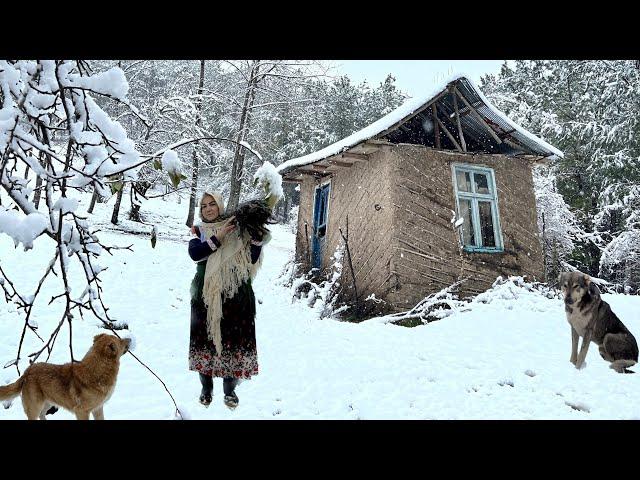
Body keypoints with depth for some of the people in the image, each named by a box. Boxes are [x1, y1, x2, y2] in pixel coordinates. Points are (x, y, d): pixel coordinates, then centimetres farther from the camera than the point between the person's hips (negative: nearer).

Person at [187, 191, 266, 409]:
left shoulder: (236, 228, 7)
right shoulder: (198, 232, 9)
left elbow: (252, 258, -2)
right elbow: (195, 253, -13)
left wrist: (256, 235, -16)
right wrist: (219, 236, -19)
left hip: (235, 295, -1)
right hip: (206, 295, 1)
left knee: (233, 338, 1)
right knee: (205, 338, 4)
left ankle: (230, 389, 18)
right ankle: (206, 388, 24)